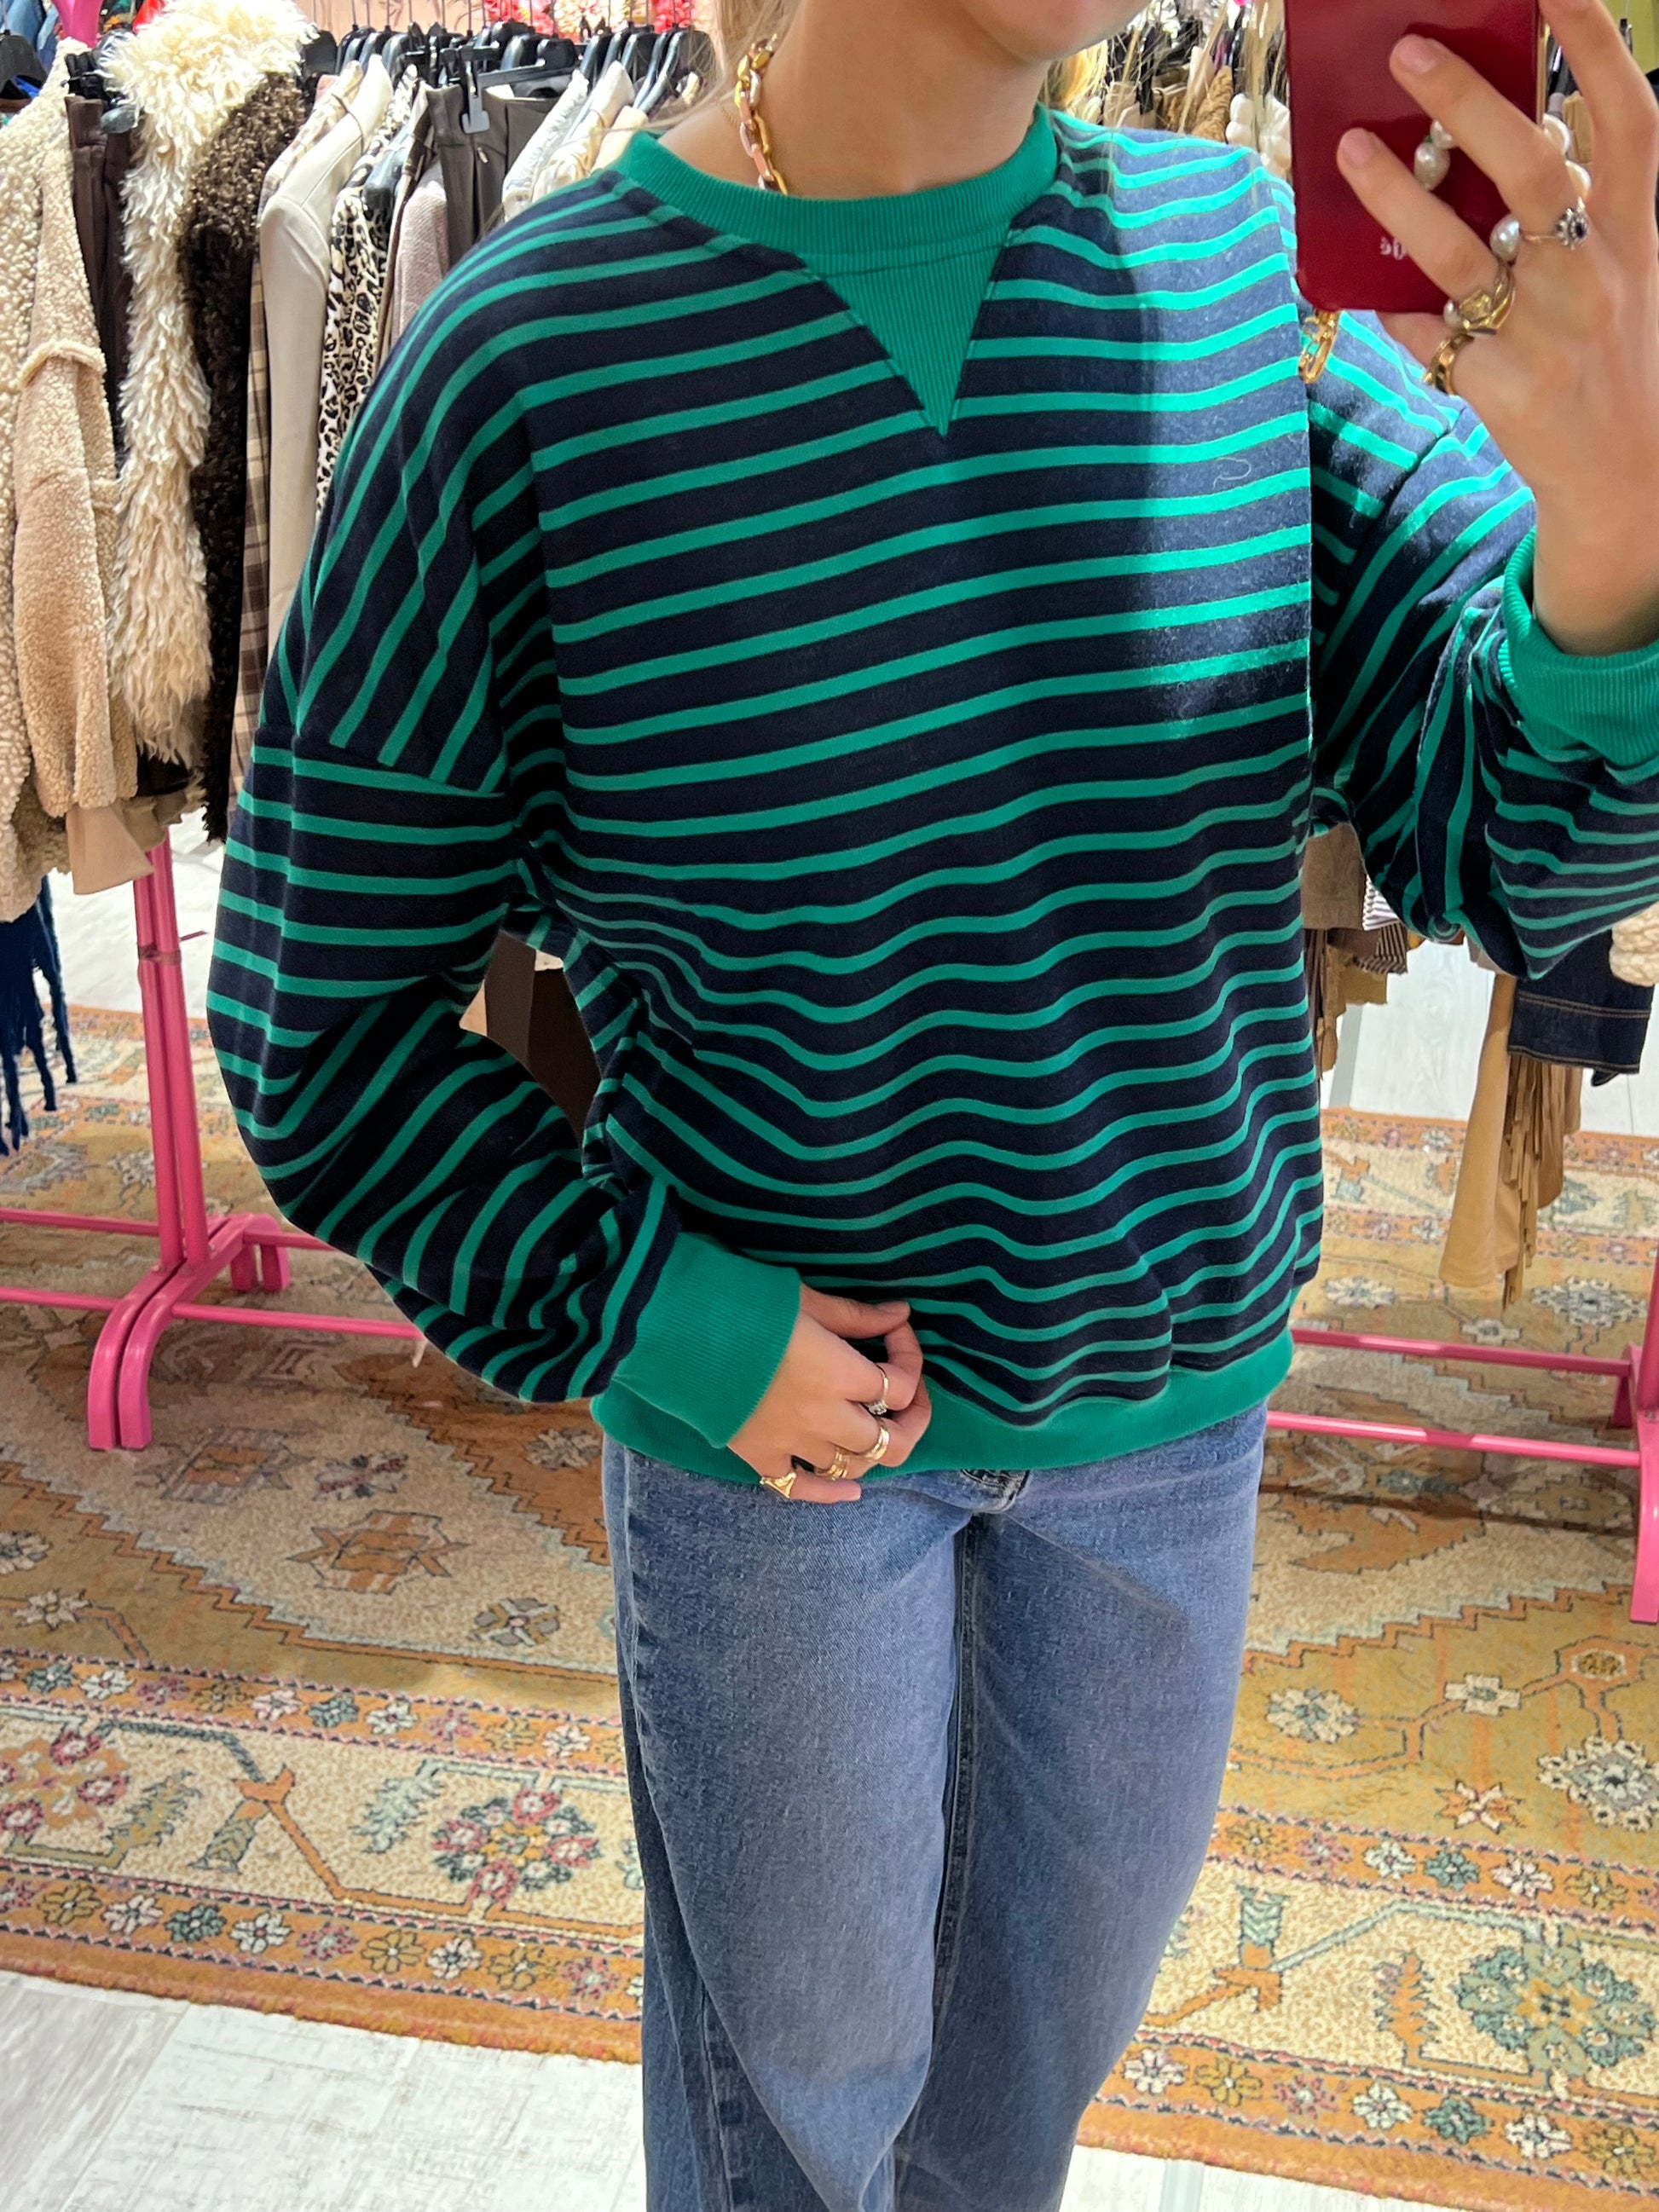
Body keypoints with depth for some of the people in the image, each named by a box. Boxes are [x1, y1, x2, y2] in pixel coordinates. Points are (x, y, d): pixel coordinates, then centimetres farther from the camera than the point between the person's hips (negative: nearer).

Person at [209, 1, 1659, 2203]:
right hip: (767, 1382, -3)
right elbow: (314, 1012, -11)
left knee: (1068, 1988, 28)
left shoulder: (1259, 261, -10)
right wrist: (633, 1316, -17)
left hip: (1171, 1376, 4)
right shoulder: (531, 357, -19)